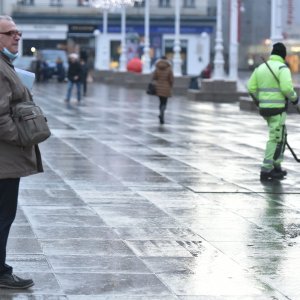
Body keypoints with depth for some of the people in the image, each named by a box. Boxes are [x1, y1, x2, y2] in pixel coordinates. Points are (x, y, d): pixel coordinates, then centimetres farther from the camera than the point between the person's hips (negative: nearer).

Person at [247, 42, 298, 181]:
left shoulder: (260, 68, 11)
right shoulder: (282, 68, -10)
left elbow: (251, 87, 8)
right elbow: (286, 88, -22)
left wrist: (259, 102, 22)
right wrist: (294, 98, -2)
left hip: (264, 107, 7)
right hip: (277, 108, -7)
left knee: (280, 136, 20)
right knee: (275, 139, -1)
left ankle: (276, 166, 20)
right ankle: (266, 170, -2)